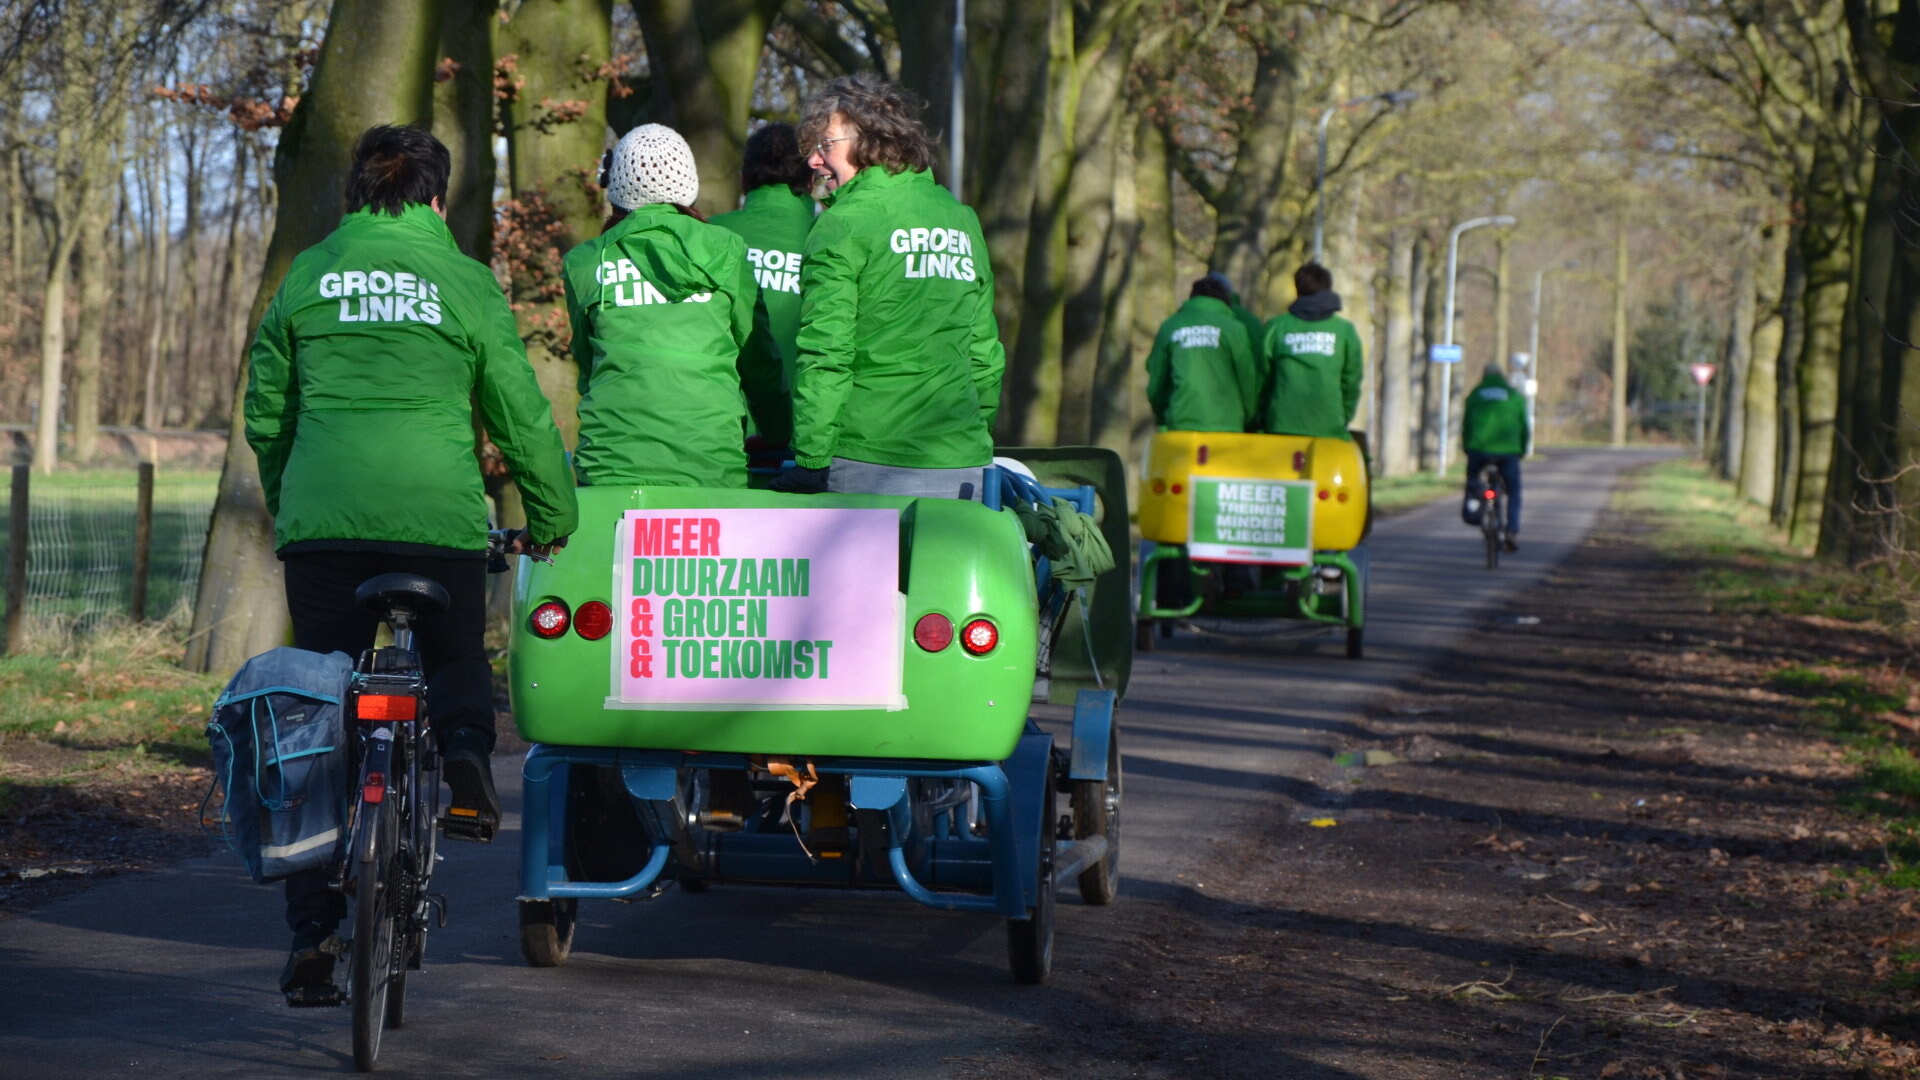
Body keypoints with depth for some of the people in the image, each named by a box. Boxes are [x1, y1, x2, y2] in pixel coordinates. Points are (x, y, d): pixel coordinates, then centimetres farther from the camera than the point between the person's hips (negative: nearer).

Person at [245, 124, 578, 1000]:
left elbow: (266, 413, 16)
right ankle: (463, 742, -11)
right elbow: (521, 414, 8)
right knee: (456, 656, 24)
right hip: (439, 515, -1)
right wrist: (553, 518, 20)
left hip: (321, 518, 1)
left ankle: (313, 928, 1)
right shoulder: (464, 281, 5)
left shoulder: (308, 275, 11)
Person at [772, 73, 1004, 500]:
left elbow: (824, 354, -12)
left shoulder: (843, 224, -7)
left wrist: (810, 460, -10)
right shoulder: (962, 220, 14)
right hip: (961, 465, 6)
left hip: (871, 464, -6)